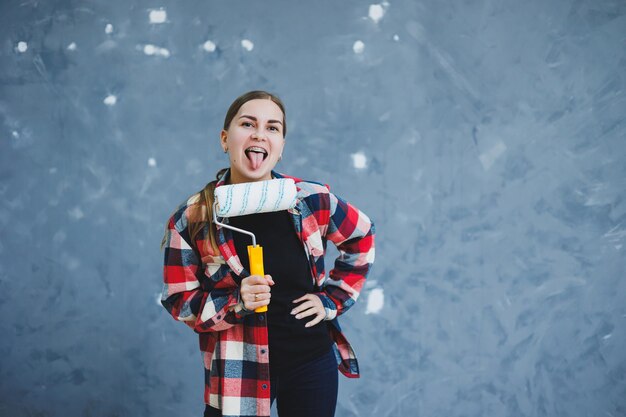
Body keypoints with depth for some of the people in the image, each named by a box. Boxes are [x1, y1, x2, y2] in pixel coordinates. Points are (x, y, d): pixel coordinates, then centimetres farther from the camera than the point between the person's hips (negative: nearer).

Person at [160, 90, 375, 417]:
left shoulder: (312, 200, -7)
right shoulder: (191, 220, -10)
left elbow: (361, 236, 12)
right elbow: (179, 302, -5)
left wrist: (331, 299, 4)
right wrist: (236, 303, -22)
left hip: (311, 363, 2)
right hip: (237, 373, -1)